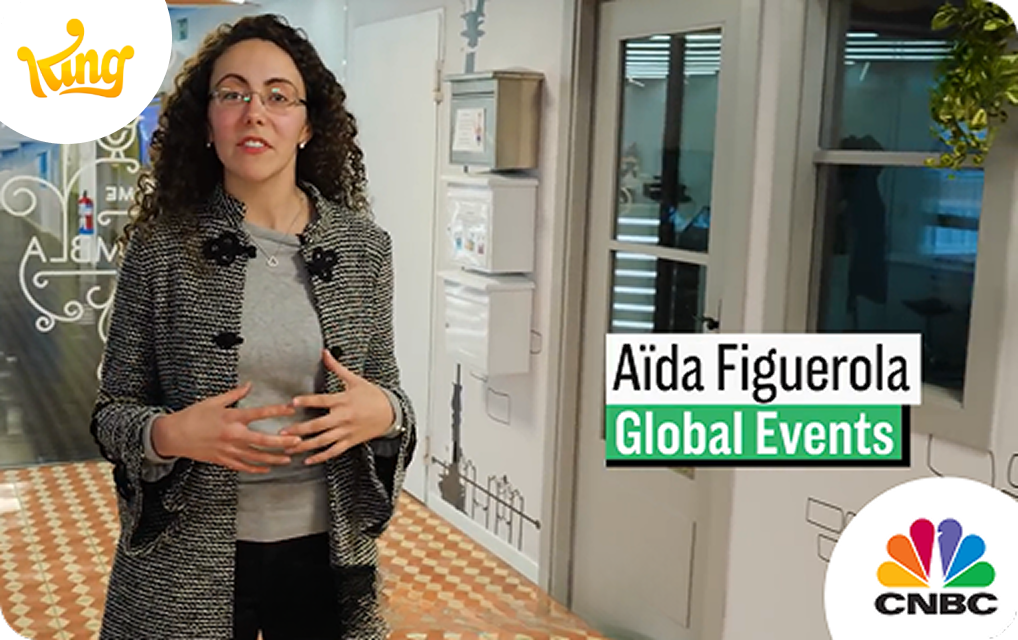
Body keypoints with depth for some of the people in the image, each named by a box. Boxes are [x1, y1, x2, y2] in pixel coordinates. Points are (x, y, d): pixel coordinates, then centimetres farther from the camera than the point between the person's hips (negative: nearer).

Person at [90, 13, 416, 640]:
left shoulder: (363, 246, -1)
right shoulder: (160, 247, -6)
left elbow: (387, 389, 7)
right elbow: (113, 410, 0)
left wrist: (384, 413, -15)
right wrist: (168, 434, -21)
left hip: (326, 551, 2)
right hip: (187, 566, -1)